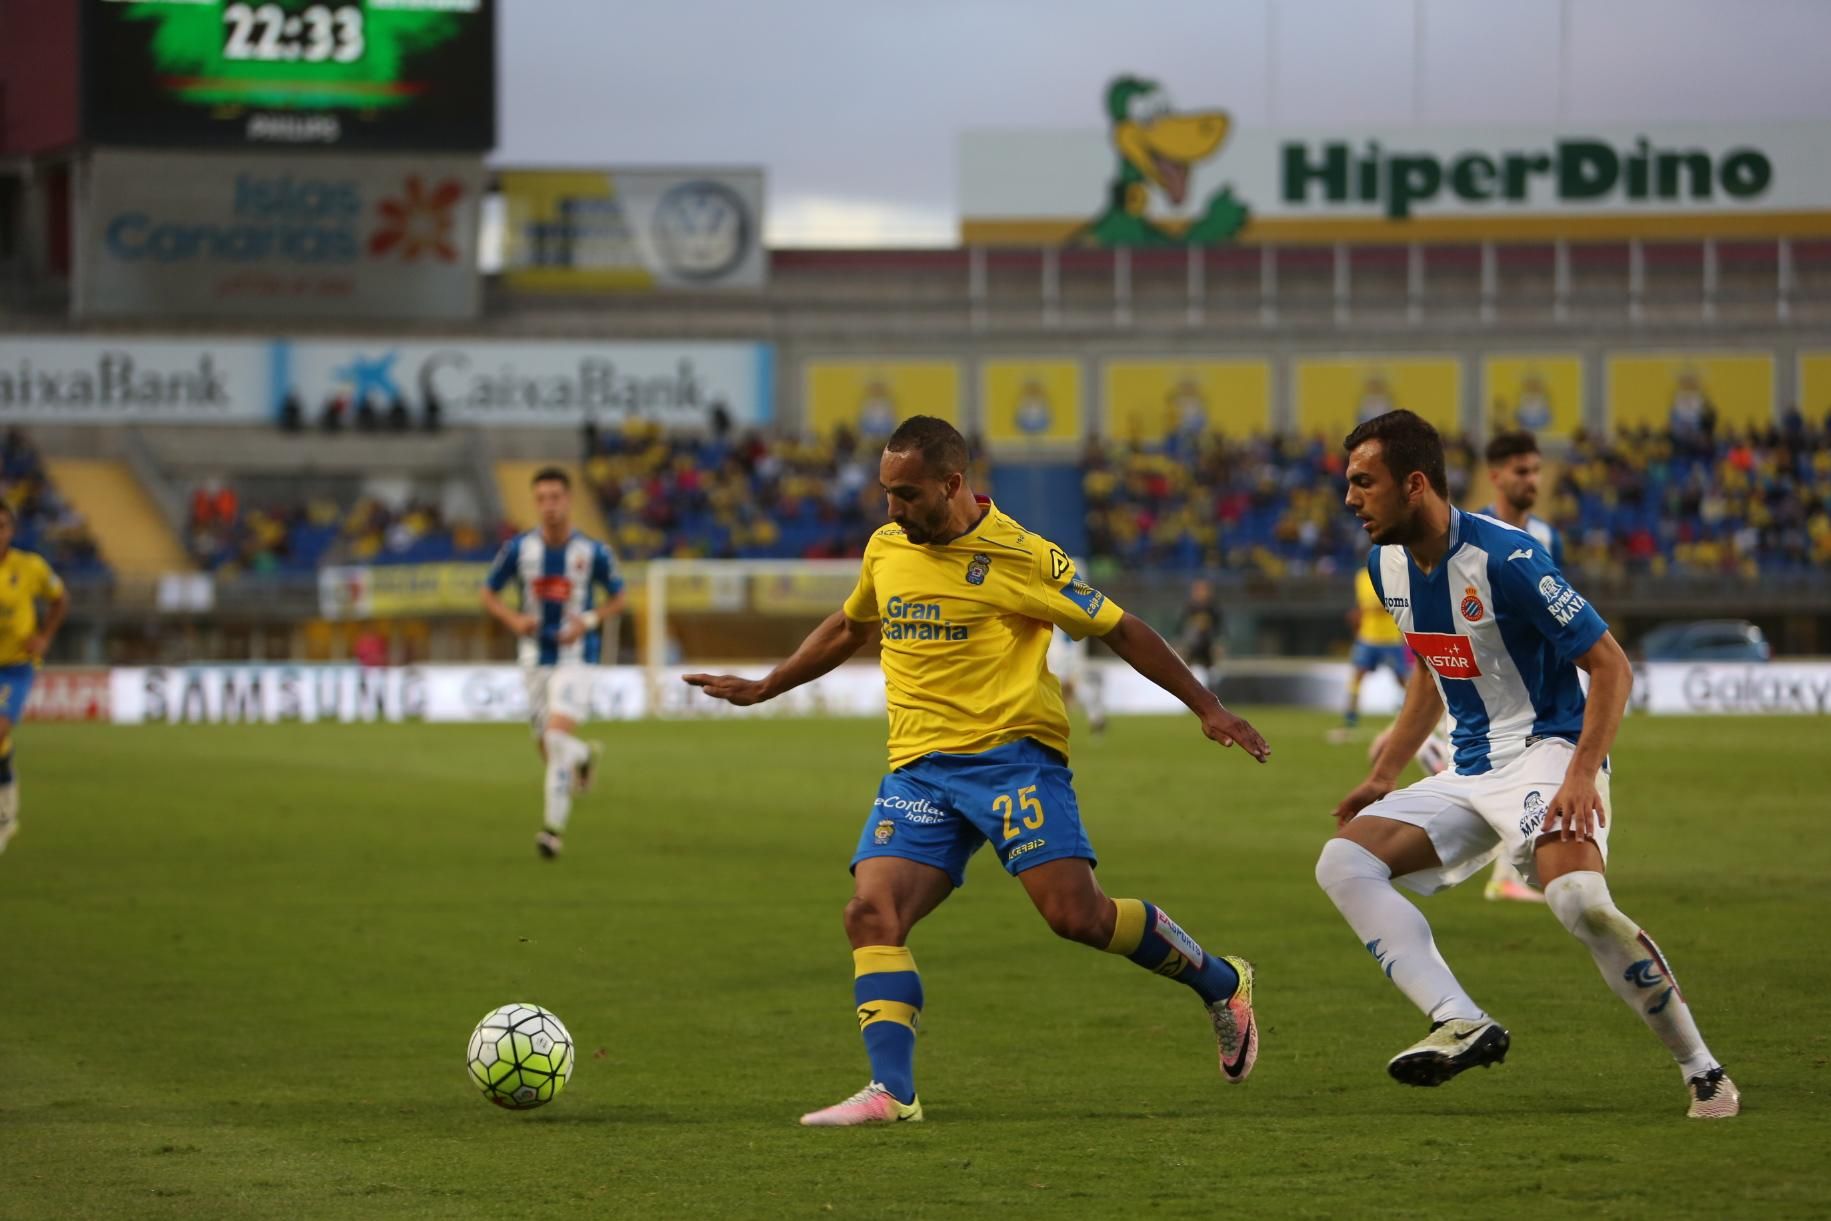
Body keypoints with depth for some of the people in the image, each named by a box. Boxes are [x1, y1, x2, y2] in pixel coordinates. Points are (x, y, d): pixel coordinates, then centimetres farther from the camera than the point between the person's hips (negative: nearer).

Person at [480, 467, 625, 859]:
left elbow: (618, 598, 5)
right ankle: (584, 756, 48)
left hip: (575, 657, -3)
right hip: (535, 658, 3)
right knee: (547, 747, 11)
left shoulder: (593, 552, -9)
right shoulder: (519, 548, -5)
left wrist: (588, 622, -13)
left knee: (559, 737, -20)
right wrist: (513, 619, -13)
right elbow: (489, 594, 7)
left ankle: (554, 825, -12)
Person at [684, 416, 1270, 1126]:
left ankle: (1220, 983, 8)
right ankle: (891, 1091, -18)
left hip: (1011, 752, -5)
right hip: (919, 768, 5)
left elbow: (1120, 631, 3)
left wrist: (1207, 709, 2)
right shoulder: (885, 550, 11)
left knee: (1077, 914, -16)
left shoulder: (1023, 557, -6)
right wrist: (762, 689, 37)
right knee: (871, 912, -15)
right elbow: (848, 629, 32)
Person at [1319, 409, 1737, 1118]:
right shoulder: (1389, 565, 7)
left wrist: (1582, 774, -27)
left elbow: (1611, 666, -16)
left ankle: (1703, 1072, -17)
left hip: (1549, 750, -8)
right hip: (1471, 772, 8)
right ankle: (1462, 1025, -21)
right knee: (1343, 861, -10)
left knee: (1579, 899, -34)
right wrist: (1383, 777, 19)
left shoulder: (1502, 558, -19)